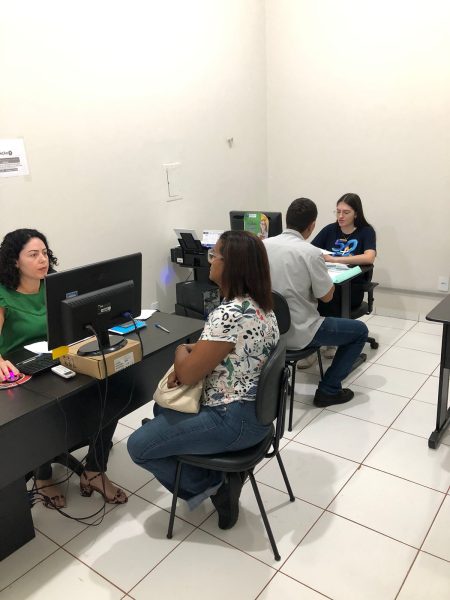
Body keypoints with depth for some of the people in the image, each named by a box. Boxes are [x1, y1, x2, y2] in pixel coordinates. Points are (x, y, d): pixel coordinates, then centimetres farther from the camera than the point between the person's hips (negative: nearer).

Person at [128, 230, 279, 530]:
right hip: (255, 409, 10)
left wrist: (181, 351, 0)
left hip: (234, 420, -10)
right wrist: (193, 351, -2)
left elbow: (188, 374, -20)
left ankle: (209, 484, 11)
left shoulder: (229, 314, -29)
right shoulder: (260, 305, 2)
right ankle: (220, 479, 18)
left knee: (138, 446, -1)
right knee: (163, 408, 25)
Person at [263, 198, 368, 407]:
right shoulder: (311, 252, -20)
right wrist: (323, 268, 8)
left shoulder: (263, 245, -3)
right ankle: (328, 390, 14)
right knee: (360, 330, 13)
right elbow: (327, 296, -9)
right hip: (298, 332, -6)